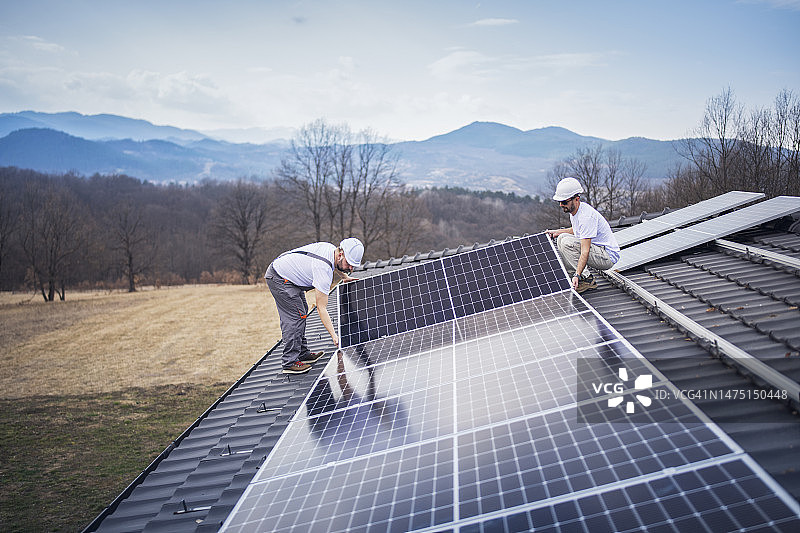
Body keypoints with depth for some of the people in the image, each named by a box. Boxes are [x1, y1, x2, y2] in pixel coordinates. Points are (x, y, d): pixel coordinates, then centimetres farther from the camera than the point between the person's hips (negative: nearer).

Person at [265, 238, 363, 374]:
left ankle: (303, 353, 15)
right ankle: (290, 362, -13)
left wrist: (344, 276, 21)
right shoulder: (324, 271, -31)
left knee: (302, 312, 11)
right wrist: (334, 336, -30)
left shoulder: (331, 249, -6)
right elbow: (321, 308, -29)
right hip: (279, 279, -10)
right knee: (295, 317, -15)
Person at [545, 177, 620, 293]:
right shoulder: (573, 209, 2)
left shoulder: (586, 216, -27)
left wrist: (577, 275, -39)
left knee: (566, 242, -23)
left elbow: (585, 251, -32)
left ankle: (585, 280, -15)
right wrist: (557, 232, 14)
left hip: (608, 256, -10)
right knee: (561, 238, 4)